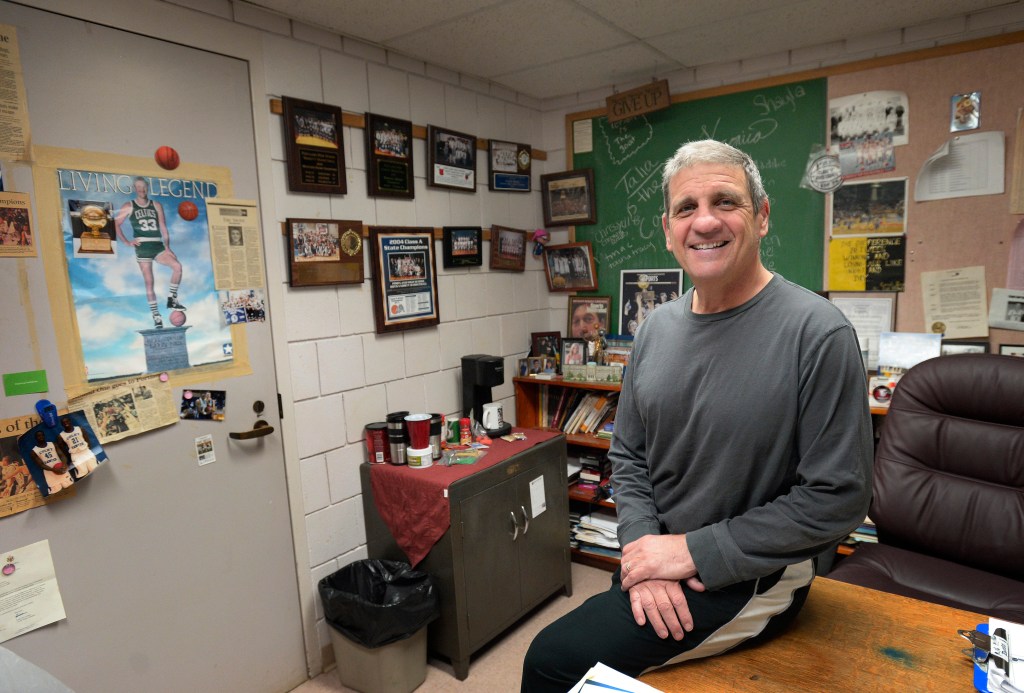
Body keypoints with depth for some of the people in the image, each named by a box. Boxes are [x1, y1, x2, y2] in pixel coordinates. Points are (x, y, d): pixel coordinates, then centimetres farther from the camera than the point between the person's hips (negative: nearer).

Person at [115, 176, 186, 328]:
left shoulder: (156, 205, 13)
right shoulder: (128, 206, 7)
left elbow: (163, 227, 10)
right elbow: (116, 224, 6)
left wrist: (167, 247, 1)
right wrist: (127, 242, -4)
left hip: (158, 245, 2)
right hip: (142, 246, -2)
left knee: (177, 266, -24)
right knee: (149, 282, -3)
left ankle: (171, 299, -10)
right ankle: (156, 316, 1)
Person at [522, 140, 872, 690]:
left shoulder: (818, 333, -18)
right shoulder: (657, 328, 1)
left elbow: (837, 498, -18)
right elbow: (628, 455, 7)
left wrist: (694, 552, -17)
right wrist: (642, 546, -9)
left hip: (749, 579, -5)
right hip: (655, 558, 6)